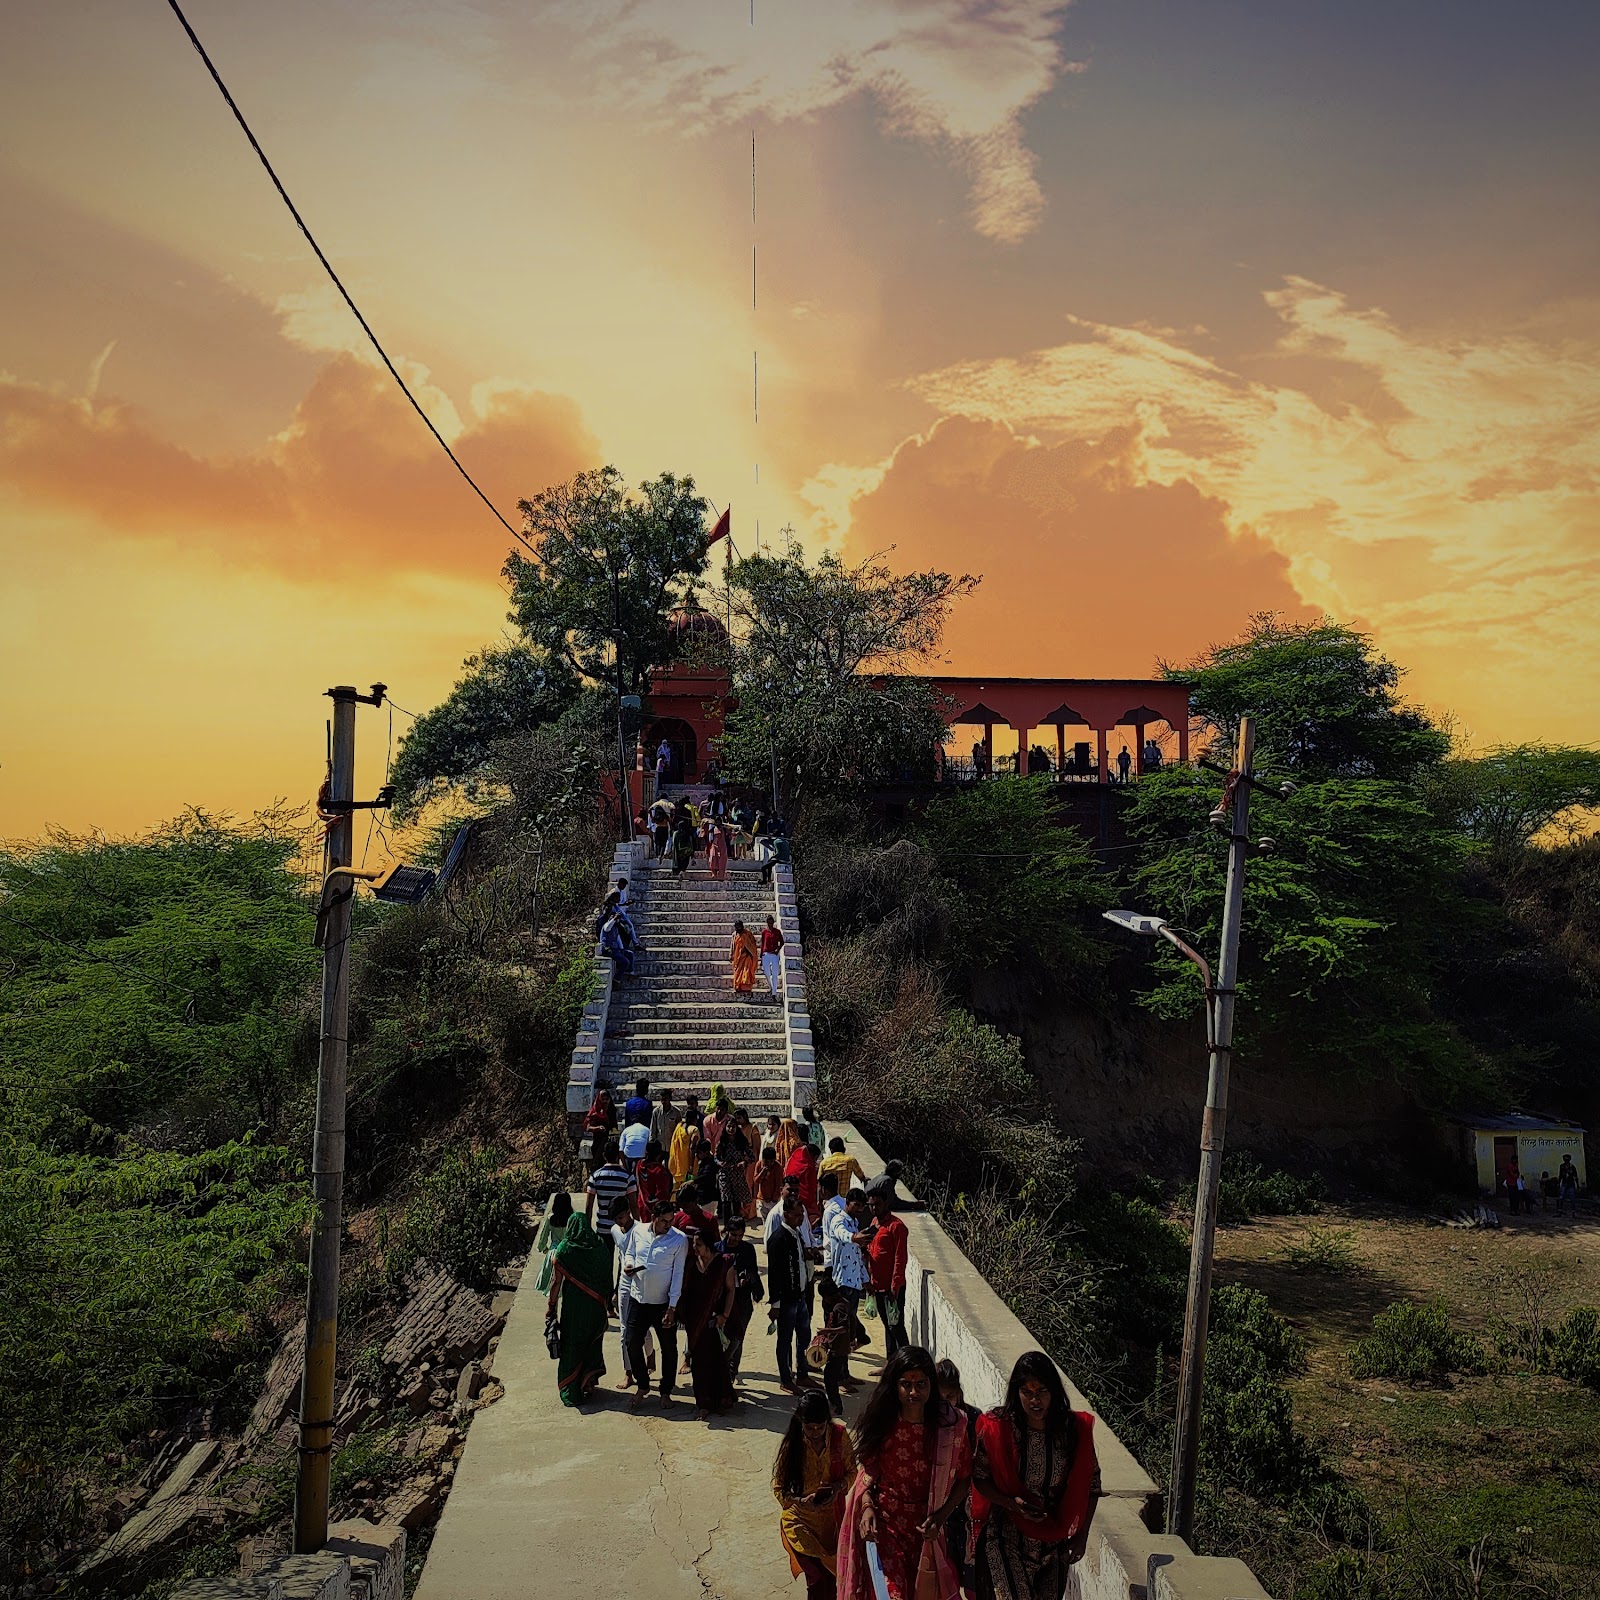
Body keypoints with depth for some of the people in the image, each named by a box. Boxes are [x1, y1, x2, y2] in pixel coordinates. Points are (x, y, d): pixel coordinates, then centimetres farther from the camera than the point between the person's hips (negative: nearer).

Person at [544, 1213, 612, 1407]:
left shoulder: (564, 1249, -11)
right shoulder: (601, 1249, -4)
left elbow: (556, 1280, -9)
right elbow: (608, 1279, 1)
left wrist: (552, 1306, 1)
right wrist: (607, 1303, 12)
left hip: (573, 1306, -3)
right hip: (596, 1305, 3)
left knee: (572, 1347, 9)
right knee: (592, 1344, 20)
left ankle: (571, 1391, 14)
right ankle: (588, 1382, 28)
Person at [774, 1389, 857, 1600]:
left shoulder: (839, 1435, -13)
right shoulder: (792, 1442, -17)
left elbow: (852, 1472, -1)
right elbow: (779, 1488, -9)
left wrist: (839, 1486, -21)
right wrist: (802, 1501, -26)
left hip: (832, 1517, 2)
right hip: (801, 1519, -2)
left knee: (829, 1576, 11)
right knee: (818, 1577, -11)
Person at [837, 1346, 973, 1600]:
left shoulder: (951, 1424, -14)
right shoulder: (881, 1422, -11)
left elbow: (963, 1478, -4)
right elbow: (867, 1470, 3)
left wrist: (941, 1515, -15)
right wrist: (867, 1506, -12)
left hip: (926, 1528, 1)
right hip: (883, 1525, -1)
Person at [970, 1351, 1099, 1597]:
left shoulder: (1076, 1428, -9)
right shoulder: (997, 1428, -14)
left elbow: (1091, 1485, 2)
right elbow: (979, 1478, -6)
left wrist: (1081, 1535, 0)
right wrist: (1011, 1503, -21)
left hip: (1053, 1541, 3)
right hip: (1005, 1538, -2)